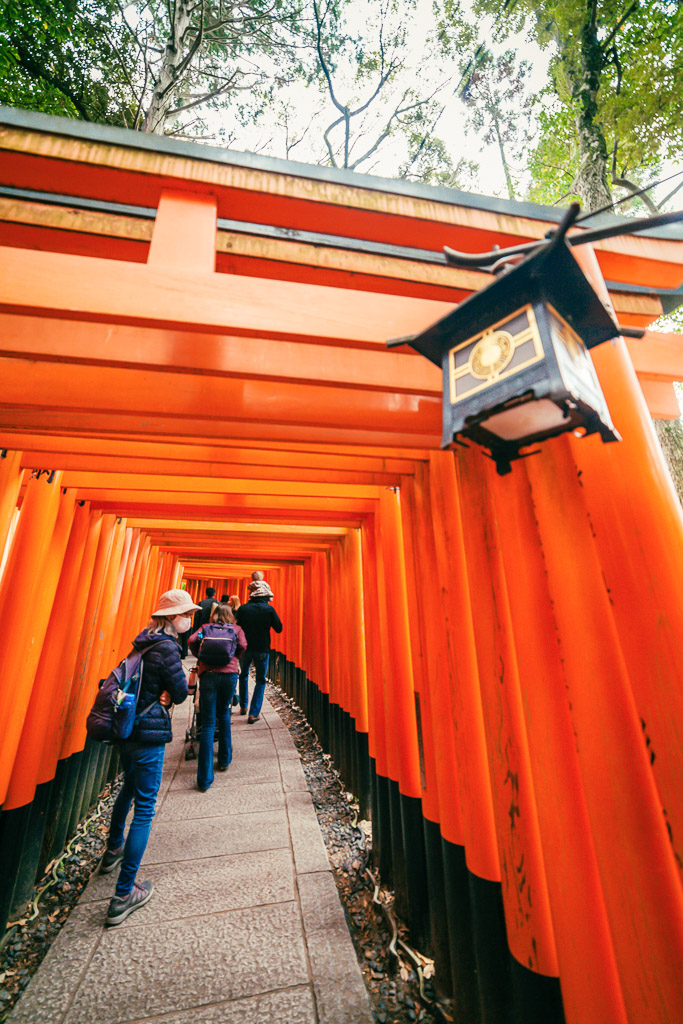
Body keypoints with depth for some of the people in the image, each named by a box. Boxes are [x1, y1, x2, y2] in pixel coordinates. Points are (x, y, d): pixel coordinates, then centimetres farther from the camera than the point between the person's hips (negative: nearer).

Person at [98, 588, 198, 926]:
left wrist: (159, 693, -2)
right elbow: (180, 692, -16)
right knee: (144, 807, 4)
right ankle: (123, 895, 14)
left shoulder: (143, 641, 4)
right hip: (149, 732, -9)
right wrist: (168, 694, 3)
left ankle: (113, 851, 52)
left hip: (124, 726, 10)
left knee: (130, 786, 32)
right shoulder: (167, 647, -23)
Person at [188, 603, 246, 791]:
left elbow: (192, 640, 4)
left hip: (208, 674, 0)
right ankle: (224, 760, 32)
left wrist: (200, 657, 21)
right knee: (224, 714, 23)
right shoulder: (236, 629, 18)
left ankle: (204, 779, 2)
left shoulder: (205, 628, 20)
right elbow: (243, 646, 1)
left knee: (208, 723, 2)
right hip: (230, 674, 1)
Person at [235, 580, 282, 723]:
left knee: (243, 675, 26)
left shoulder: (242, 608, -8)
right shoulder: (269, 609, -12)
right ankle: (253, 713, 7)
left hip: (245, 648, 2)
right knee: (260, 681, 11)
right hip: (262, 649, -2)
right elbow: (279, 628, -6)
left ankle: (243, 706, 34)